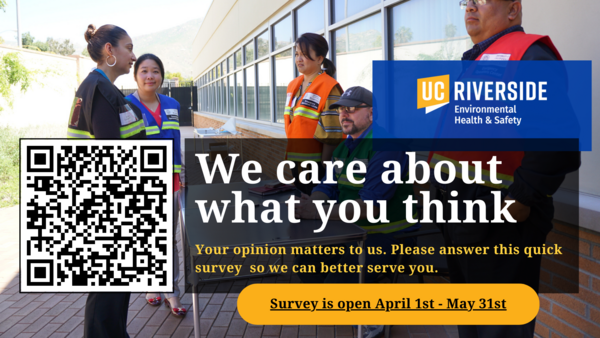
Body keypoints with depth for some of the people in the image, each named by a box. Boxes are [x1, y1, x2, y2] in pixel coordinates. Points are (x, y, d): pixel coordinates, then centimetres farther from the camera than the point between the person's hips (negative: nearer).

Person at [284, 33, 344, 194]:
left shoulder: (329, 88, -13)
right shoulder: (293, 85, 12)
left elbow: (331, 135, -16)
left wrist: (323, 167, -18)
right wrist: (290, 156, 16)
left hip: (317, 163, -7)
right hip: (296, 160, 8)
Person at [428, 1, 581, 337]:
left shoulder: (529, 55, -10)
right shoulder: (474, 60, 21)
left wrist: (523, 198, -24)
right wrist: (437, 186, 20)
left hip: (498, 217, -9)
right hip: (458, 215, 9)